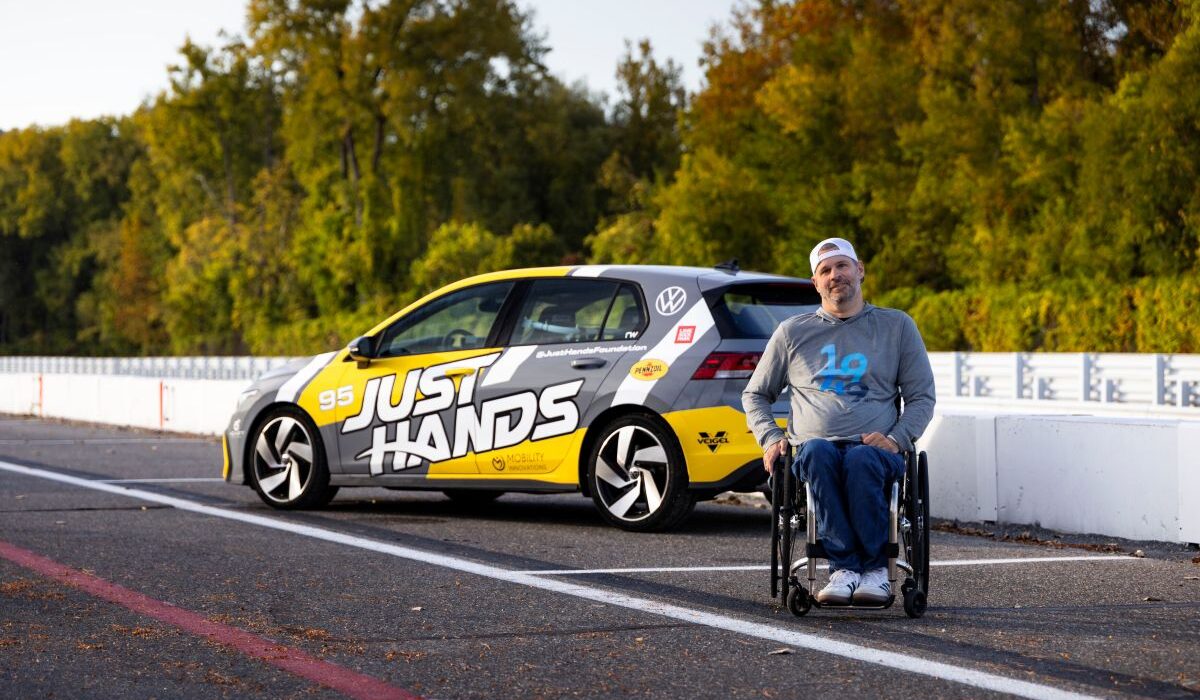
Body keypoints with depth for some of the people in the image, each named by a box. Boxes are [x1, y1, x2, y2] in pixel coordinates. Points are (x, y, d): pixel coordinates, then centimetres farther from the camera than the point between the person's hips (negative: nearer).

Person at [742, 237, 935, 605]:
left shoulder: (897, 326, 15)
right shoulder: (792, 332, 18)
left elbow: (922, 396, 13)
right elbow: (754, 395, 25)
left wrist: (896, 439, -5)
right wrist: (771, 437, 5)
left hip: (875, 449, -1)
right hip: (815, 446, 1)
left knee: (861, 460, -39)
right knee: (818, 453, -38)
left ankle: (875, 568, -31)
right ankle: (845, 567, -39)